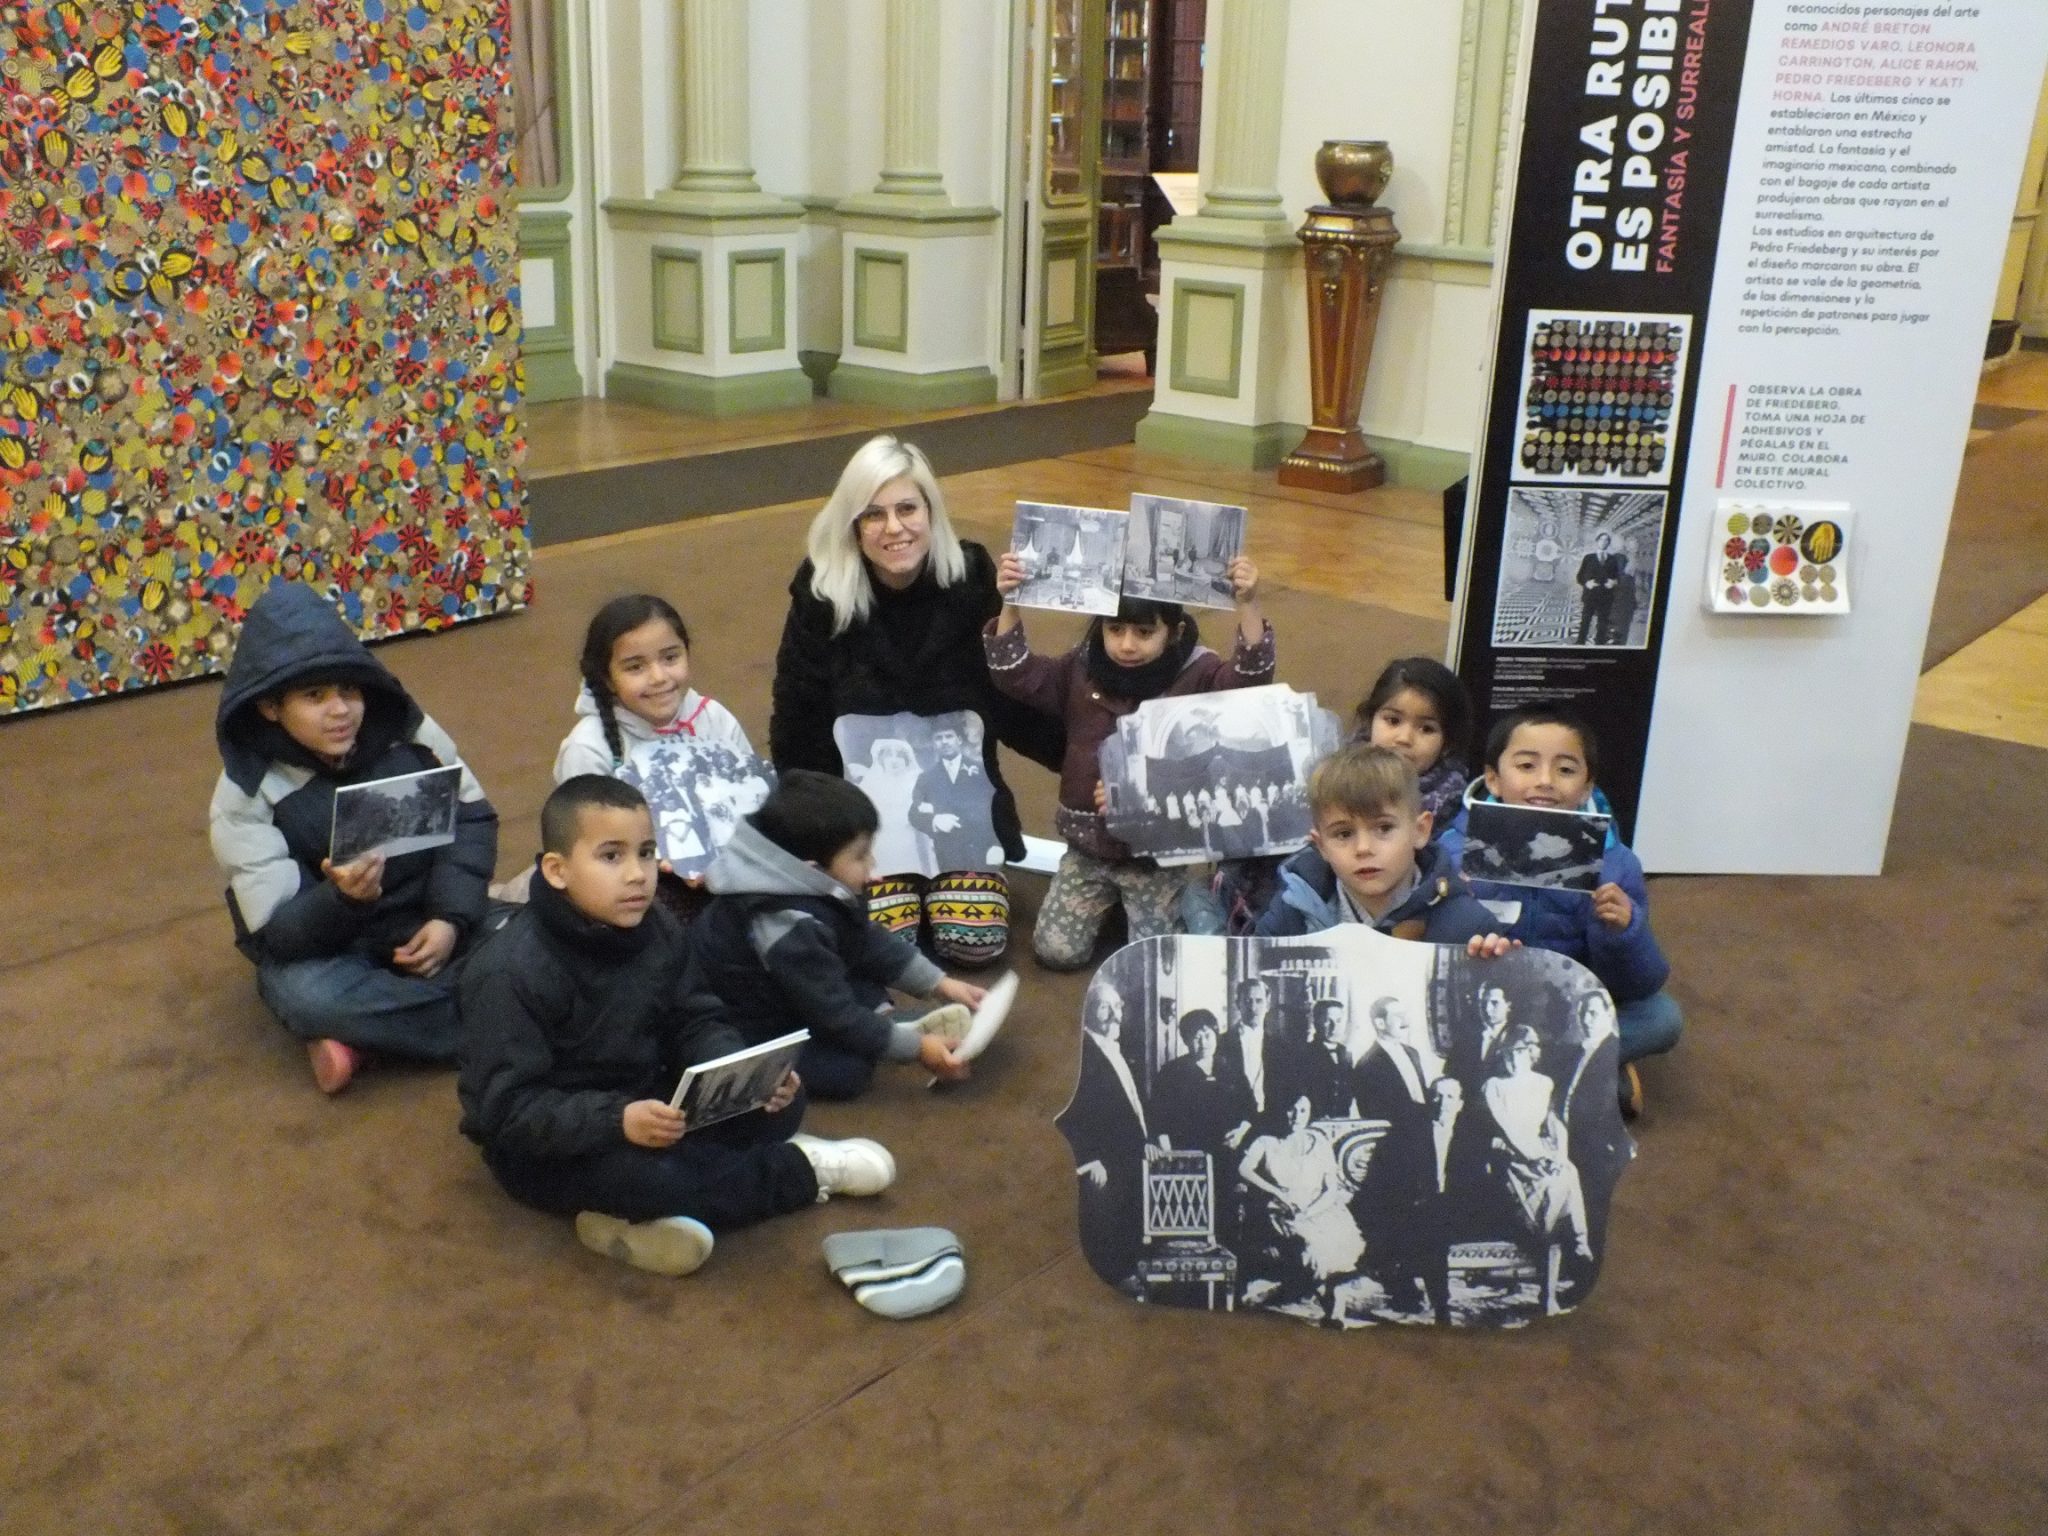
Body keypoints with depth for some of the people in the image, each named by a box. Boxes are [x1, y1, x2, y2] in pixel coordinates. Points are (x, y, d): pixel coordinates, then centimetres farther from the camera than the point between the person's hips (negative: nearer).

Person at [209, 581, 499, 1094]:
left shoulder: (406, 729, -8)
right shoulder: (247, 794, -15)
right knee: (306, 996, -37)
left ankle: (364, 1031, -17)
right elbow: (277, 931, -19)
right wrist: (340, 898, -42)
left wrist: (451, 916, -18)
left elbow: (471, 817, -1)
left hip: (424, 920, 3)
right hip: (321, 945, -2)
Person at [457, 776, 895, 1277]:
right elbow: (508, 1108, -27)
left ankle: (637, 1217, -13)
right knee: (647, 1174, -35)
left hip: (644, 1104, 7)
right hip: (543, 1145, -7)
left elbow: (692, 1025, 2)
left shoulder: (656, 929, -4)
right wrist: (617, 1122, -40)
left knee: (782, 1101, -5)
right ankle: (797, 1170, -8)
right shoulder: (513, 971, -25)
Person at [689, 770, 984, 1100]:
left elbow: (870, 943, 8)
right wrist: (916, 1048, -21)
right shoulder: (791, 928, -32)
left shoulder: (815, 889, -6)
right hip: (735, 1037, -10)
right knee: (847, 1071, -23)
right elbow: (835, 1014, -27)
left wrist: (940, 984, 6)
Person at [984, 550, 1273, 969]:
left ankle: (1157, 901, 27)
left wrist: (1248, 604, -41)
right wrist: (1010, 605, -18)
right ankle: (1107, 899, 32)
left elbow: (1250, 679, -27)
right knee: (1056, 951, 2)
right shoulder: (1082, 669, -2)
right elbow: (1017, 675, -5)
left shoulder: (1196, 677, -12)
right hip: (1088, 845, 3)